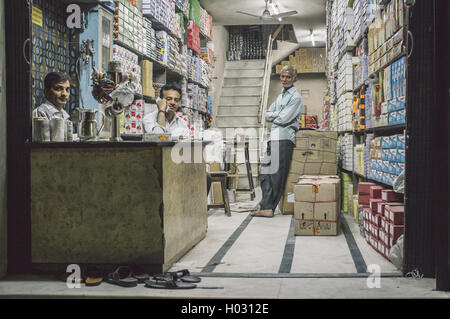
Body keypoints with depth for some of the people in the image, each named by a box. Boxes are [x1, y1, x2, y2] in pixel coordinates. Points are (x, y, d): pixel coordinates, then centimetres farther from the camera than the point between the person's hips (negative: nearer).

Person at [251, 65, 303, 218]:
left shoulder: (295, 97, -5)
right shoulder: (281, 96, 23)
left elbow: (283, 119, -14)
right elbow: (267, 115, 16)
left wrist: (273, 116, 4)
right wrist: (278, 115, -2)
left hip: (284, 139, -9)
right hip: (274, 139, 9)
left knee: (276, 175, -7)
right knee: (265, 174, 7)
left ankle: (267, 207, -6)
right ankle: (267, 206, 9)